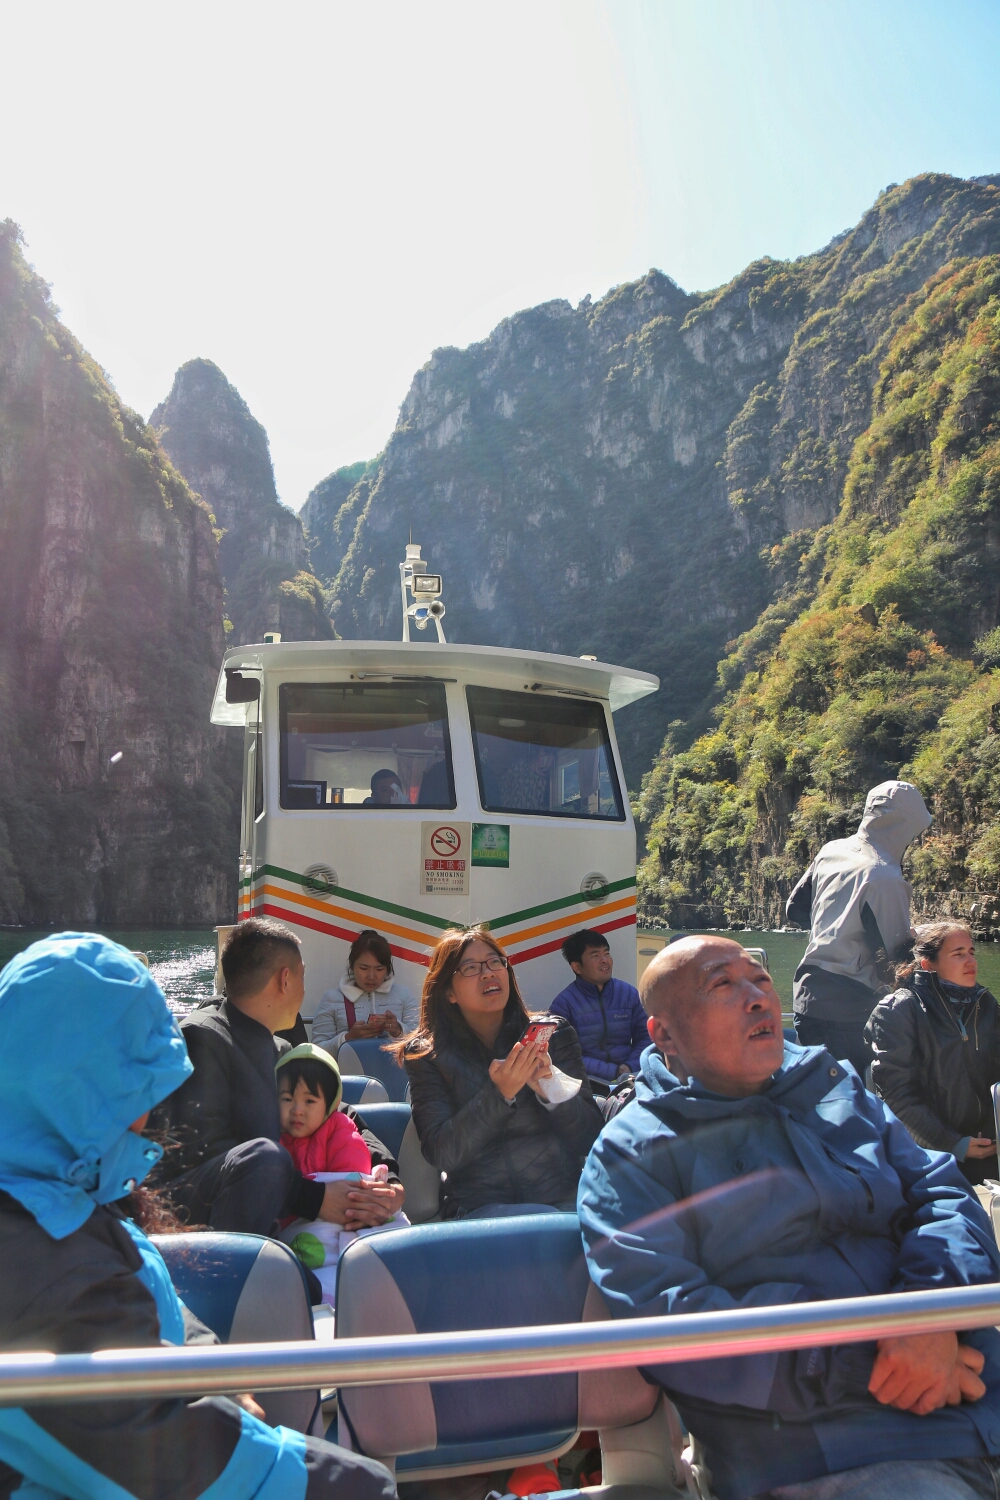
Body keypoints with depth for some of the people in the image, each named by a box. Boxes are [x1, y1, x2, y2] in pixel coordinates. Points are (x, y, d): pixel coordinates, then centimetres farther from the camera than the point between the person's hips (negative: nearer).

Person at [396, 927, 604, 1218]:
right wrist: (499, 1095, -21)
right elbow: (442, 1154, -7)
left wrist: (551, 1087, -17)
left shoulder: (553, 1034, 6)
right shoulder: (425, 1055, 3)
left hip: (563, 1194, 3)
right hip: (480, 1204, -3)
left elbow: (589, 1137, 3)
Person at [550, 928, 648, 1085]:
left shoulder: (629, 994, 9)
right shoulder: (563, 1003, -4)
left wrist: (630, 1067, -9)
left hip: (630, 1076, 3)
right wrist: (613, 1072, -15)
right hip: (590, 1079, -3)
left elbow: (644, 1037, 10)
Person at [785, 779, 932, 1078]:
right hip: (851, 1009, -7)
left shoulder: (830, 851, 4)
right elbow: (894, 956, -16)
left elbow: (795, 910, 15)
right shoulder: (885, 880, -19)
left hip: (808, 995, 8)